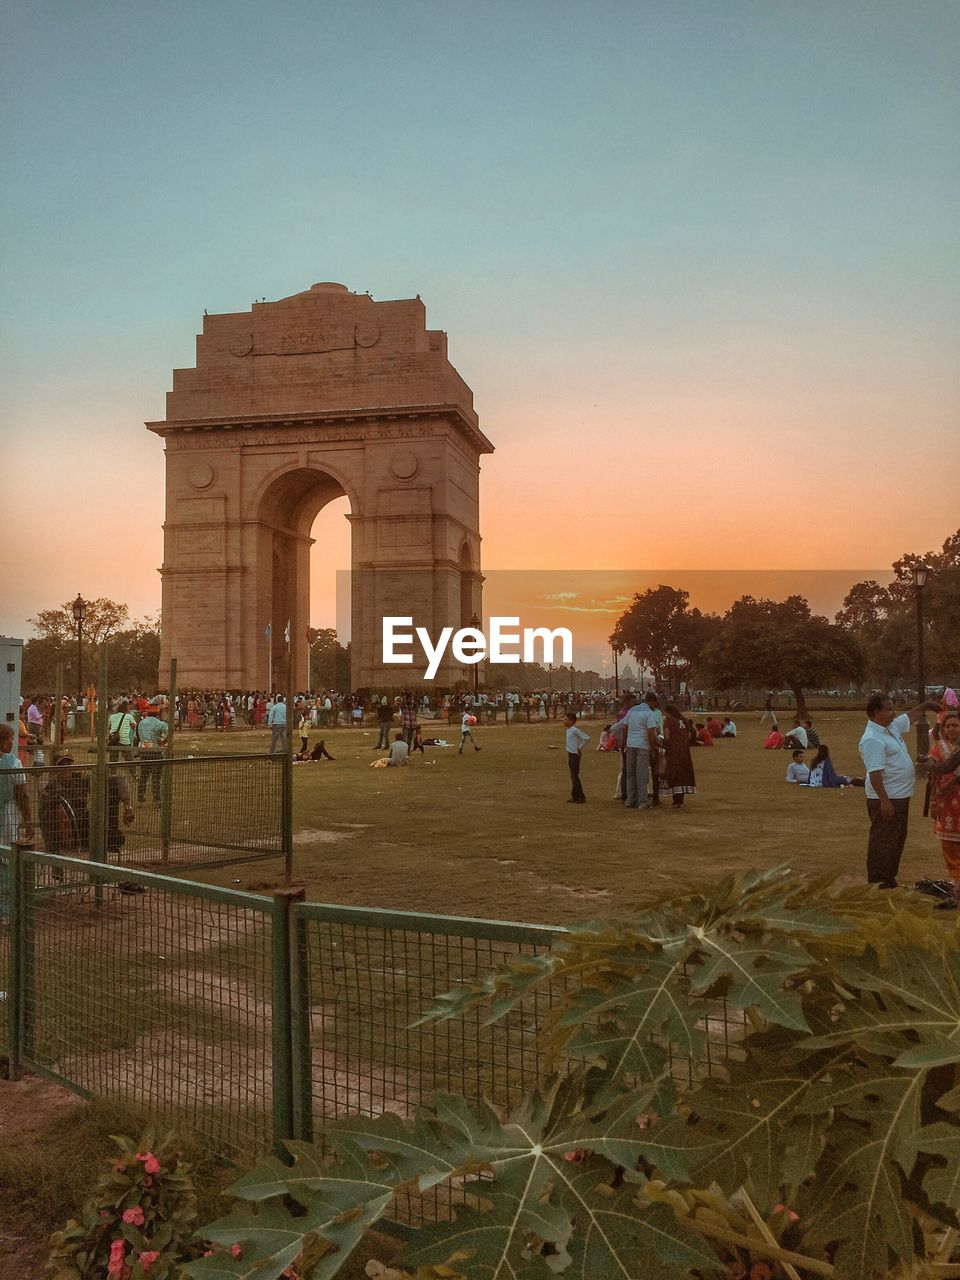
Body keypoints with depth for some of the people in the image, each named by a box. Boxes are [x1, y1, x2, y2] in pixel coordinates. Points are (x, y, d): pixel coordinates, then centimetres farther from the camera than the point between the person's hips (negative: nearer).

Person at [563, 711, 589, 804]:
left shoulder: (575, 730, -18)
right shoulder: (568, 730, 10)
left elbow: (587, 738, -23)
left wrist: (580, 748, -16)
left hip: (575, 755, -9)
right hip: (570, 754, 9)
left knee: (575, 776, -8)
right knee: (573, 776, 13)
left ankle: (581, 797, -3)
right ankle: (574, 796, 19)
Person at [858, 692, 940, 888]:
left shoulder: (892, 727, 8)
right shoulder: (872, 739, -22)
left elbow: (911, 716, 30)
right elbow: (874, 774, -26)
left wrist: (926, 706, 19)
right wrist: (884, 801, -28)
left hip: (900, 796, 10)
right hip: (885, 799, -10)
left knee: (897, 838, 18)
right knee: (882, 840, -2)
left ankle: (889, 878, 30)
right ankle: (878, 883, 6)